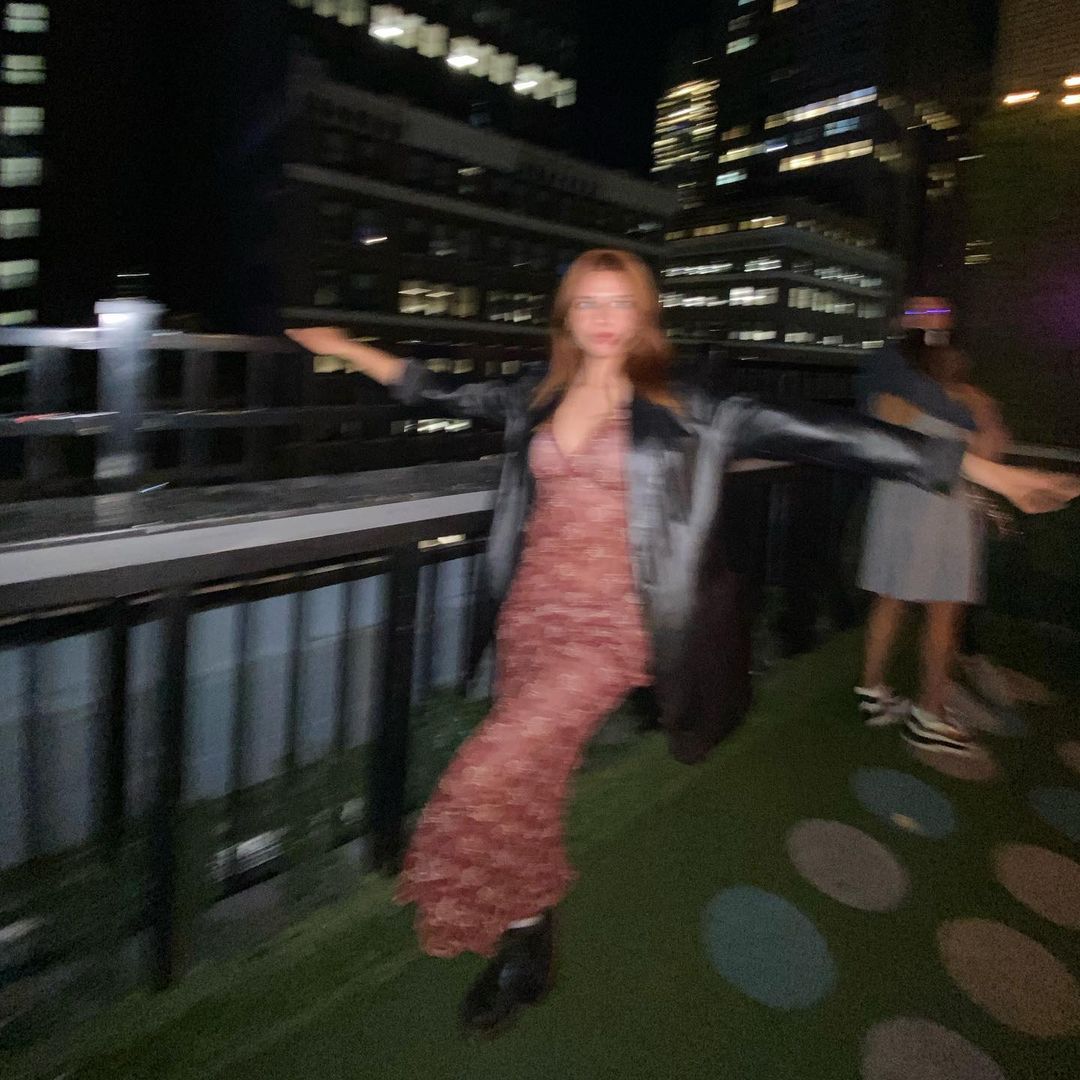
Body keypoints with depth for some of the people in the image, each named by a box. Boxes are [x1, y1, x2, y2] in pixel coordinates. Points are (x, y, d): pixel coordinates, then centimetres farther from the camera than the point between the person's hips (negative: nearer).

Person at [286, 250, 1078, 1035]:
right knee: (529, 784, 16)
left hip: (608, 626, -5)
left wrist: (985, 469, -8)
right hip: (532, 614, 5)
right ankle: (530, 950, 40)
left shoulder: (682, 413, -5)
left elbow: (816, 436, -8)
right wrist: (346, 347, 25)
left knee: (491, 779, -15)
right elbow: (440, 393, 20)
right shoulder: (536, 401, 7)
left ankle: (520, 956, 11)